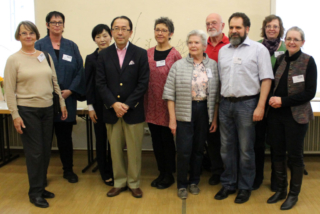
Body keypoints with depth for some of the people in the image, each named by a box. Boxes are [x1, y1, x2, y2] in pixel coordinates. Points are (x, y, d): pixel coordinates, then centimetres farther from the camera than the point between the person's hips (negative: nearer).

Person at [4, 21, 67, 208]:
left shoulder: (46, 56, 7)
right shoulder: (13, 60, -4)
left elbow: (55, 82, 11)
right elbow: (9, 91, -6)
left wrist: (62, 104, 8)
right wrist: (15, 115, -11)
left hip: (47, 109, 4)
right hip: (27, 111, -4)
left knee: (46, 151, 9)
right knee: (35, 152, 0)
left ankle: (41, 187, 26)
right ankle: (35, 192, 15)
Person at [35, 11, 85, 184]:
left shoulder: (71, 46, 9)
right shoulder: (39, 45, 2)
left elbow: (79, 70, 4)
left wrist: (70, 90, -8)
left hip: (67, 98, 2)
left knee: (65, 135, 9)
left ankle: (68, 170, 22)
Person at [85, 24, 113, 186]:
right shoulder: (91, 59, 2)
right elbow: (88, 84, 2)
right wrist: (90, 107, -3)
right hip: (99, 104, 0)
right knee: (101, 138, 8)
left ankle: (113, 171, 22)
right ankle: (105, 173, 21)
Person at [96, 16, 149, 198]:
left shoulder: (140, 54, 0)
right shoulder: (104, 54, 6)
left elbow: (143, 83, -5)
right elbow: (101, 83, 1)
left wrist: (127, 105, -12)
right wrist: (114, 104, -11)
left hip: (134, 111, -2)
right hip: (111, 110, 2)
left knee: (134, 150, 5)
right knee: (115, 150, 10)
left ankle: (134, 183, 21)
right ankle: (119, 182, 25)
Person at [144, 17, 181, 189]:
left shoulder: (175, 55, -7)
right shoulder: (148, 54, 6)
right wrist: (143, 102, 5)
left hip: (167, 104, -4)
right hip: (151, 104, 5)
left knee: (167, 139, 5)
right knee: (156, 140, 12)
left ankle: (169, 175, 21)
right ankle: (161, 172, 27)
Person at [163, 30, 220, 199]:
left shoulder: (213, 65, 3)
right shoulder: (178, 66, -2)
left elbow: (216, 95, 5)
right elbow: (170, 94, -3)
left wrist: (215, 118, 3)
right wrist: (172, 119, -6)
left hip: (204, 112, 2)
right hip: (184, 113, -2)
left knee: (199, 149, 11)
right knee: (184, 150, -1)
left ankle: (194, 181, 29)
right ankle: (182, 185, 17)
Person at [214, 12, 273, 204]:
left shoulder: (258, 49, -2)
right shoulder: (223, 51, 13)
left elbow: (266, 79, -7)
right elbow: (220, 79, 14)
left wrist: (260, 106, -14)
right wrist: (217, 104, 6)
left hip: (247, 104, -4)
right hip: (226, 104, 5)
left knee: (246, 149, 4)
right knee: (227, 147, 12)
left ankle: (245, 187, 19)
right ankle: (228, 184, 26)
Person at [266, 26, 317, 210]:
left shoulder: (308, 61, -7)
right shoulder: (280, 59, 7)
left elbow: (310, 92, -11)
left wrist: (283, 101, -16)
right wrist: (272, 99, -4)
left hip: (296, 115, -4)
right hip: (276, 114, 4)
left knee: (295, 155, 5)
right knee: (278, 153, 10)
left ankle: (294, 194, 21)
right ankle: (281, 190, 27)